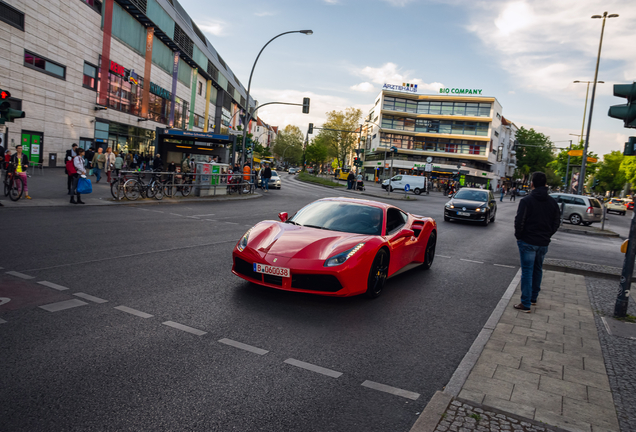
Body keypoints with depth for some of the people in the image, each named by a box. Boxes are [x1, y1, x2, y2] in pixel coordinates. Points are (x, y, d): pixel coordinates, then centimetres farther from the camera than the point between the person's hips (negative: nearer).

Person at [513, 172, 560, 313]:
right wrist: (547, 235, 16)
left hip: (528, 242, -5)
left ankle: (526, 304, -1)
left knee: (527, 271, -2)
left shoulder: (526, 201, -13)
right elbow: (557, 222, 9)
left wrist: (518, 236, -1)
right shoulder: (552, 202, 5)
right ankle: (533, 297, 32)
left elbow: (519, 221, -16)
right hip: (544, 243, 5)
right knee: (538, 270, 19)